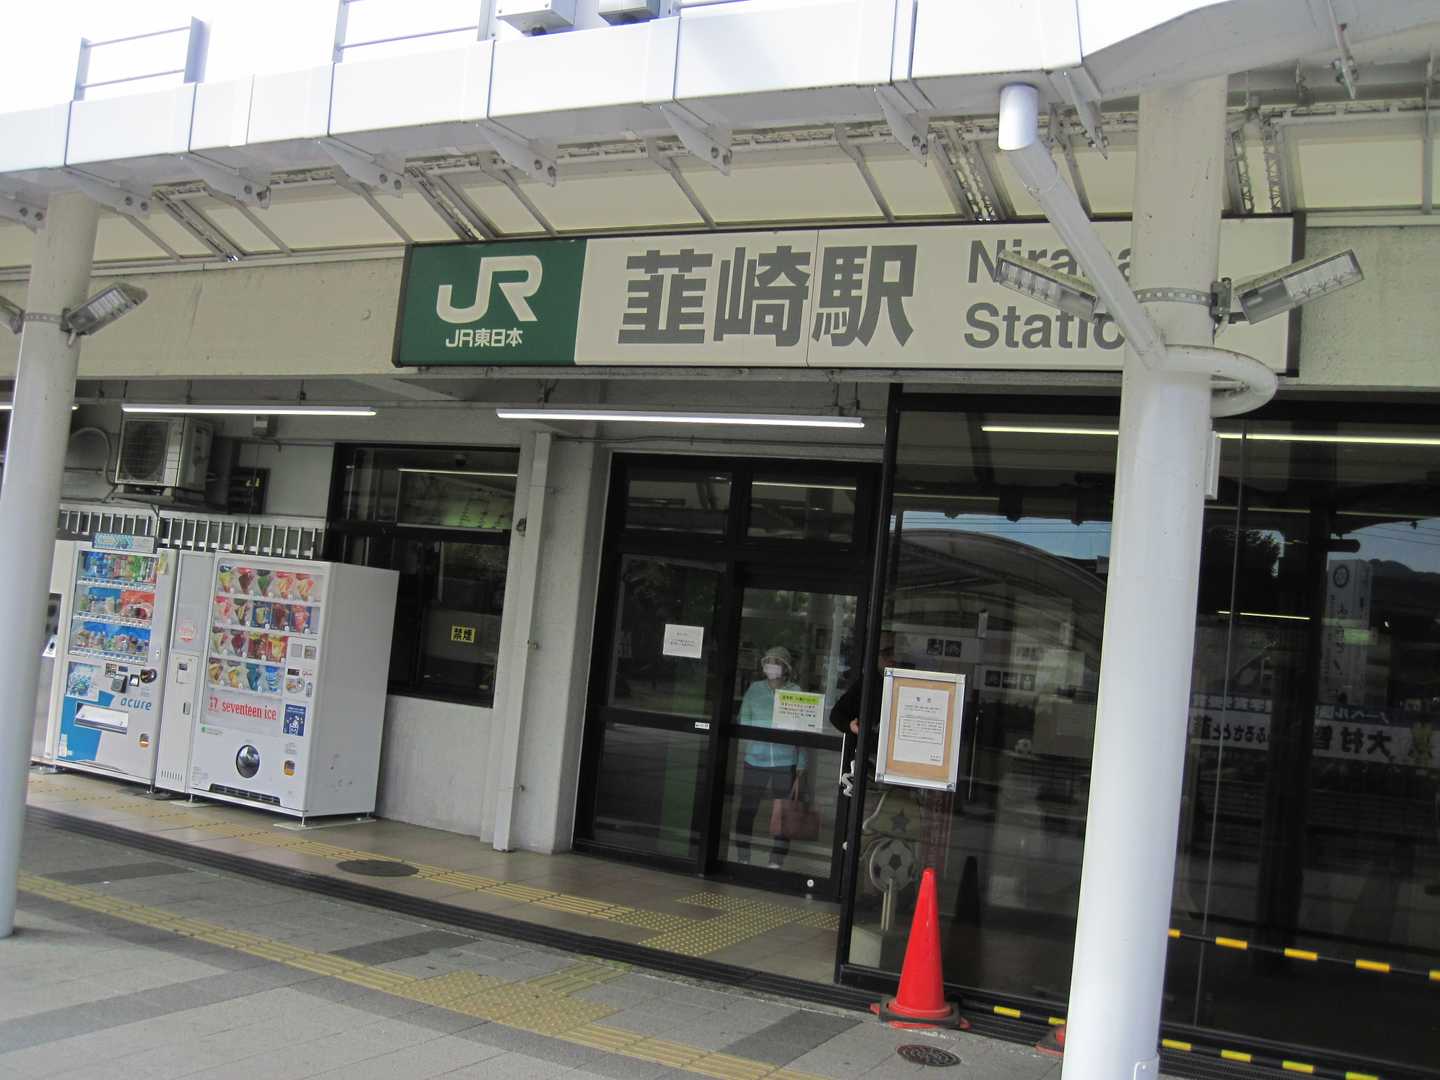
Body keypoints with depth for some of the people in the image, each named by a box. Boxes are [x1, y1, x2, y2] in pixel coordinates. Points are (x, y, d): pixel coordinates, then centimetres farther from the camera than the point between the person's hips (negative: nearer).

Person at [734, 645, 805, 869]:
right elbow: (743, 724, 10)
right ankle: (742, 861, 16)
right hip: (754, 763, 1)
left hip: (785, 766, -1)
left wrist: (800, 772, 1)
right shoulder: (754, 689, 4)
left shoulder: (795, 693, 0)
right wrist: (740, 759, 7)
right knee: (746, 813, 4)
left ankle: (776, 865, 11)